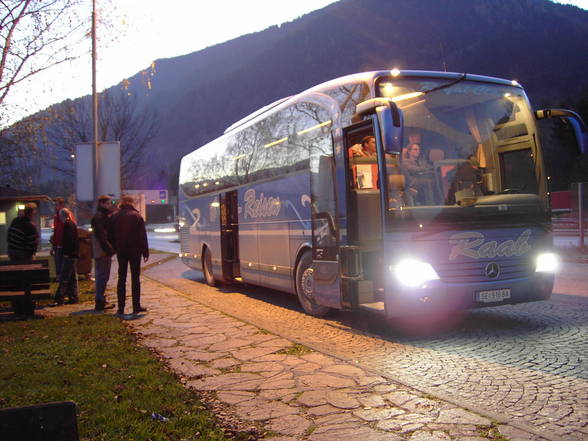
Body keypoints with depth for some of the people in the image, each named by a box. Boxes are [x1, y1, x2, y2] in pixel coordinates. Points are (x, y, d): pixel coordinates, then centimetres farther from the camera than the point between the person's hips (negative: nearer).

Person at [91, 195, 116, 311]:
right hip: (103, 251, -10)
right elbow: (100, 235, -19)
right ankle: (100, 302, -3)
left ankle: (101, 300, 18)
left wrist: (111, 248, 14)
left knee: (102, 276, 12)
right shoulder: (98, 217, -12)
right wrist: (109, 249, -19)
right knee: (102, 276, -7)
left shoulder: (105, 216, 18)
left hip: (106, 250, 10)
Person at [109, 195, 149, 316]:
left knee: (121, 279, 7)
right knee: (135, 278, 3)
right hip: (135, 251, -3)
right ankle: (136, 307, 3)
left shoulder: (114, 216, 4)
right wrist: (145, 252, -4)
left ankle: (121, 308, 4)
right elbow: (142, 236, -8)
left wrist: (114, 249, 14)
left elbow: (111, 235, 8)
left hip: (121, 251, 3)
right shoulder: (136, 216, -7)